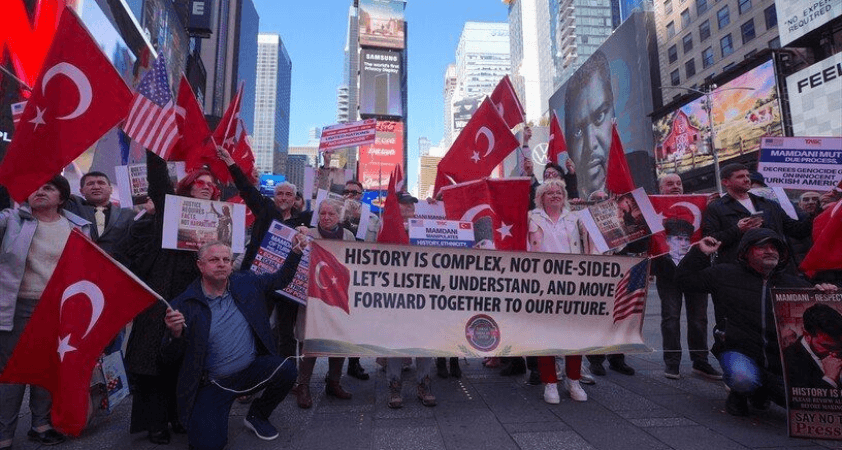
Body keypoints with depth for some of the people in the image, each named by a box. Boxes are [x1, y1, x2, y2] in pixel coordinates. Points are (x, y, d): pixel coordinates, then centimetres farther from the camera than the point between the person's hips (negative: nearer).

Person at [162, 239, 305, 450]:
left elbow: (281, 280, 13)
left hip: (251, 370, 3)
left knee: (286, 368, -24)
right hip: (211, 383, -3)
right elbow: (171, 358, -7)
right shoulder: (185, 304, -11)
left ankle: (257, 415, 7)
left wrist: (296, 251, -2)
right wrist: (176, 334, -29)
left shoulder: (246, 283, 0)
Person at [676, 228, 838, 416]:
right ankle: (739, 393, 5)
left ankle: (761, 390, 20)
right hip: (739, 351, -4)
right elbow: (685, 279, 8)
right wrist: (701, 253, 5)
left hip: (781, 360, 5)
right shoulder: (725, 274, 6)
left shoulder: (794, 284, 16)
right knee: (742, 378, -35)